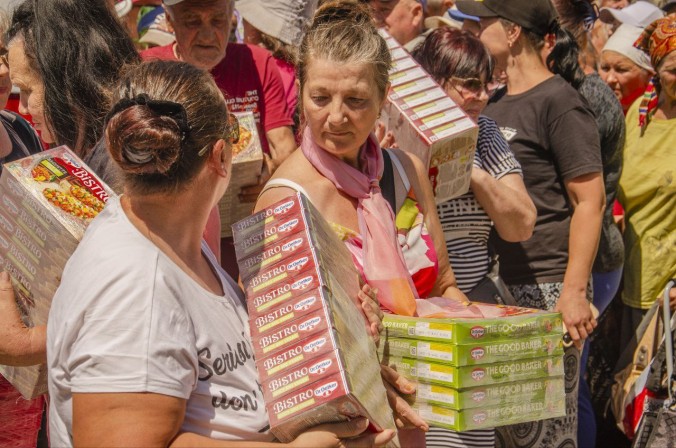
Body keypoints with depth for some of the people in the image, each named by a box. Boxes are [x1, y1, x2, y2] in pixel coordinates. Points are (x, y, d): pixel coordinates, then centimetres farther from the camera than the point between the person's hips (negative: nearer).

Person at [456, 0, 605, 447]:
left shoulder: (559, 101, -10)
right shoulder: (495, 103, 15)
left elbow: (590, 201, -14)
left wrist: (575, 292, -20)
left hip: (545, 289, -8)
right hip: (497, 284, 8)